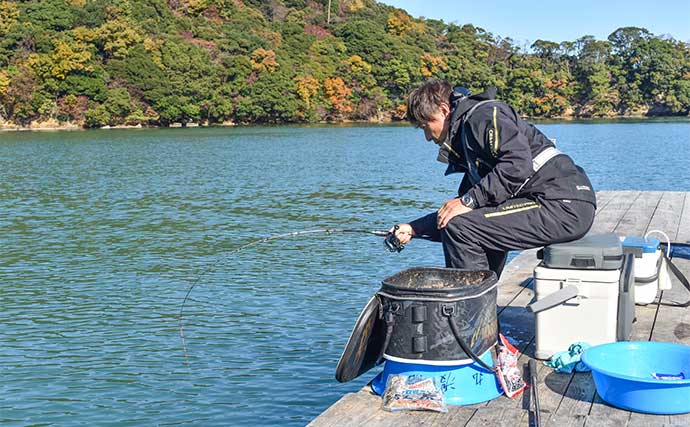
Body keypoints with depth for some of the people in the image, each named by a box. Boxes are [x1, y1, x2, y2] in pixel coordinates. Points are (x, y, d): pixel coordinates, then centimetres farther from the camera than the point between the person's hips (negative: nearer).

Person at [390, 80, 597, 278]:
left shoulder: (483, 114, -5)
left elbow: (519, 164, -23)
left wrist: (470, 200, -17)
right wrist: (414, 228, 25)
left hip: (564, 205, -11)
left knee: (460, 228, -16)